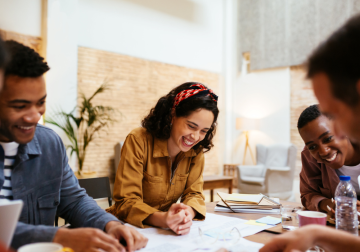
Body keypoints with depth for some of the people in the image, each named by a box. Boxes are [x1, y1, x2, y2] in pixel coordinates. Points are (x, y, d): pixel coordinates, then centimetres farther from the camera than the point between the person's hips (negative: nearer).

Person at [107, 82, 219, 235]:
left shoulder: (196, 150, -3)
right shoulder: (138, 141, -17)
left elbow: (194, 193, -2)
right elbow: (126, 201, -18)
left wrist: (187, 212, -26)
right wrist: (161, 219, -36)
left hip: (166, 233, 4)